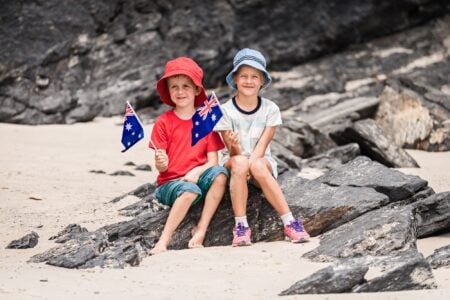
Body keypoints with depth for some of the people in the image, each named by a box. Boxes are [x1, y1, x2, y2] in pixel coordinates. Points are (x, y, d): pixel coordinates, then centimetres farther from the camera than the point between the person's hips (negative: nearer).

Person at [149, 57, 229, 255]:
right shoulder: (163, 123, 0)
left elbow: (213, 161, 2)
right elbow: (162, 168, -3)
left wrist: (197, 172, -18)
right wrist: (160, 163, -27)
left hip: (198, 177, 3)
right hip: (169, 183, -3)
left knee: (219, 174, -28)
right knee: (190, 190, -36)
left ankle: (201, 230, -26)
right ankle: (164, 239, -27)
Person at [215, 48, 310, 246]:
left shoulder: (270, 109, -2)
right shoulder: (226, 111, -5)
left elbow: (262, 145, -8)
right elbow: (233, 152, -9)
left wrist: (250, 164, -26)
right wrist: (235, 148, -34)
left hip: (261, 161, 0)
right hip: (233, 163, 0)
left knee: (258, 166, -37)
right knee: (239, 162, -37)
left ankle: (289, 222, -38)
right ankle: (241, 226, -37)